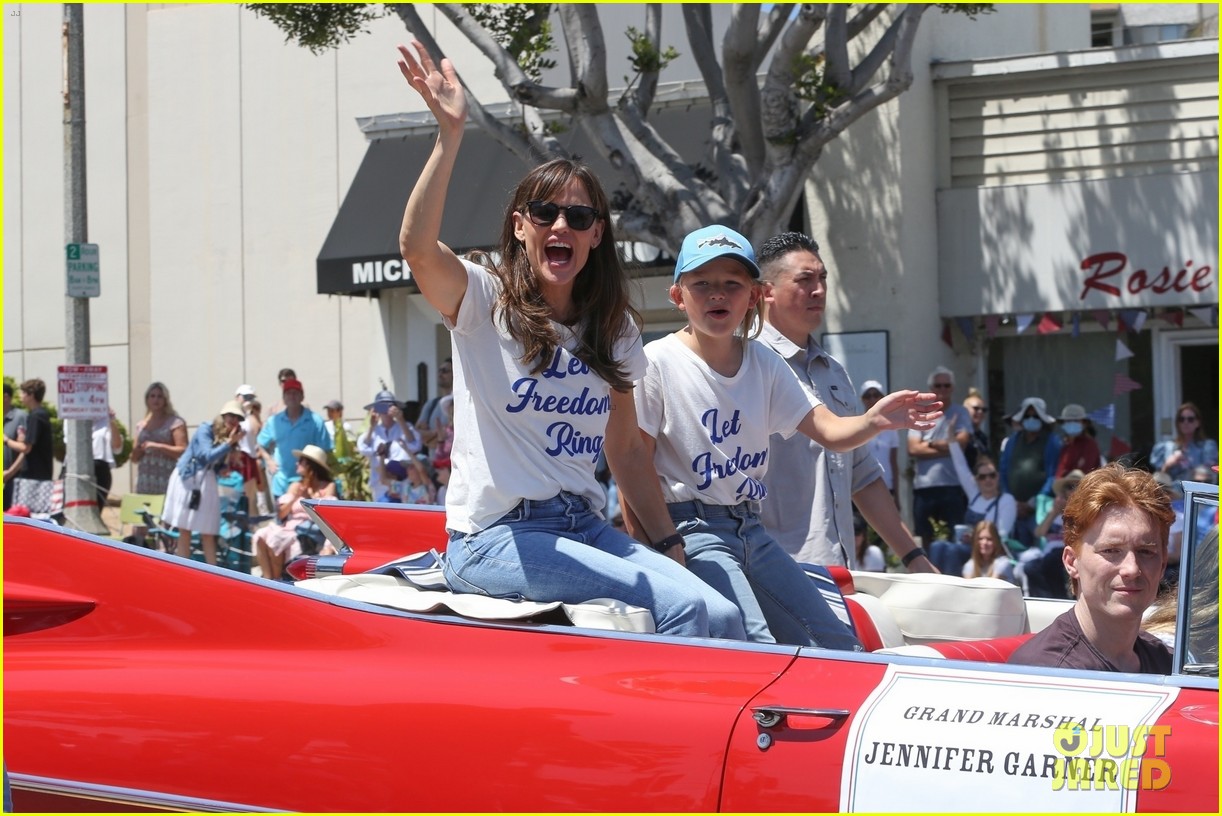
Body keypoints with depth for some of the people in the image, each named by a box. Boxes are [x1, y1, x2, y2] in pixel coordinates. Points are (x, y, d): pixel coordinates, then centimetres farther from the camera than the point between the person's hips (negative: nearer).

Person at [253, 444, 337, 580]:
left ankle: (276, 579, -18)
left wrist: (310, 494, -8)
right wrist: (295, 498, -6)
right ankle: (267, 578, -25)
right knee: (261, 536, -25)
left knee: (276, 539, -31)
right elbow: (281, 514, 10)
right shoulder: (295, 486, 19)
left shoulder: (328, 486, 4)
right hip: (290, 527, 5)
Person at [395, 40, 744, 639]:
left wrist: (669, 544, 10)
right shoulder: (484, 301, -2)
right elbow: (417, 249, -24)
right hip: (495, 539, -6)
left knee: (721, 617, -18)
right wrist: (450, 134, -30)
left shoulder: (612, 330, 15)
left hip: (585, 527, 6)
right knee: (683, 608, -24)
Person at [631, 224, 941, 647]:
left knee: (840, 647, 5)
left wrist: (875, 420, -22)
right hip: (691, 528, -7)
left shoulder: (764, 363, 8)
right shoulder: (658, 362, -9)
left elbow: (829, 430, 0)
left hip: (751, 529, 7)